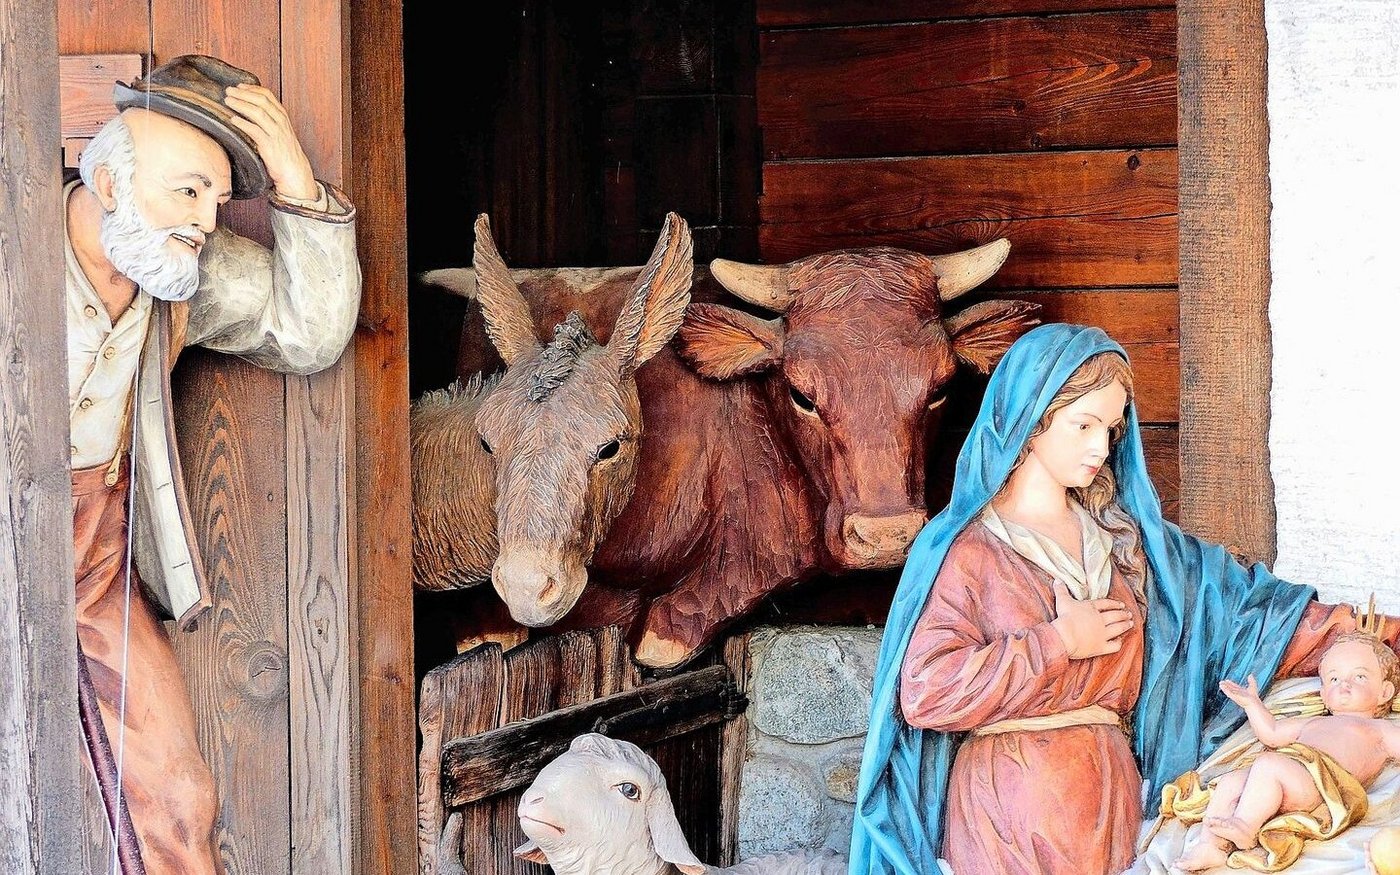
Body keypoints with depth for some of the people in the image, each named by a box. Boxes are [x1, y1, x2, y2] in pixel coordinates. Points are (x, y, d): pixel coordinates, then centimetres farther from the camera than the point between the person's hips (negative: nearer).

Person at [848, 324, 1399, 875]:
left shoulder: (1124, 537, 13)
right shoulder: (965, 547, -5)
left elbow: (1235, 602, 14)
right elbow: (924, 692, -15)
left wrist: (1353, 632, 4)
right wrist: (1059, 643, -12)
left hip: (1111, 790, 5)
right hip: (1008, 803, -5)